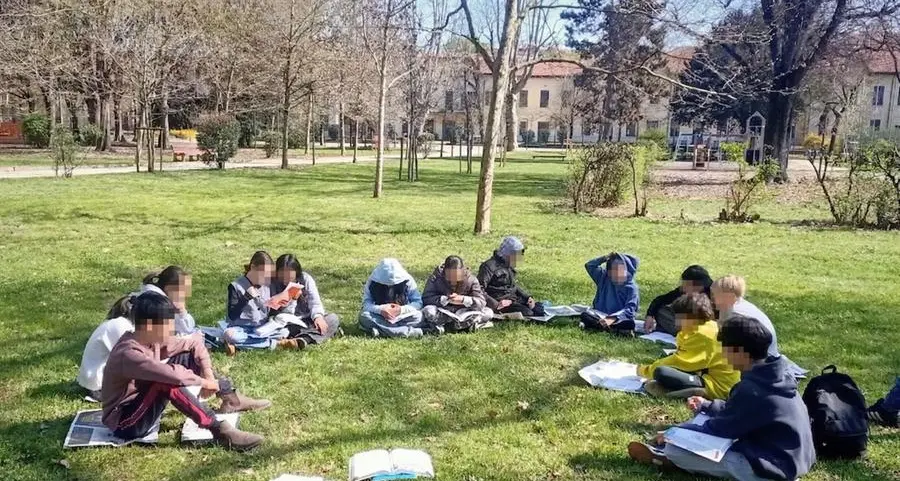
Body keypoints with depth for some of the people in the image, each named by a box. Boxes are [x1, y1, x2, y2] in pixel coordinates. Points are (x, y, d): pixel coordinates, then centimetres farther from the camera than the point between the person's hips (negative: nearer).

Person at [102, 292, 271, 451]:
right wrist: (205, 382, -26)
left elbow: (195, 343, 5)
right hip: (125, 423, -9)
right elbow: (173, 375, -42)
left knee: (186, 357, 2)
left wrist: (208, 373, -8)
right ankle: (219, 430, -33)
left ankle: (230, 398, 5)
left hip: (143, 408, 9)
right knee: (168, 380, -34)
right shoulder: (128, 354, -31)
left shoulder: (154, 341, -5)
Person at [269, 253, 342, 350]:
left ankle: (301, 341, -51)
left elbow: (315, 302, -10)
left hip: (308, 320, 2)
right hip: (290, 322, -1)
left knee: (333, 318, -25)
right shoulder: (274, 284, -3)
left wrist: (318, 316, -32)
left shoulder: (306, 279, -1)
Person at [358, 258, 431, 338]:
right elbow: (366, 303, -11)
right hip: (380, 317, 1)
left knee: (418, 316, -30)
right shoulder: (372, 282, -10)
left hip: (402, 317, 0)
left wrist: (401, 309, -27)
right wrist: (380, 309, -30)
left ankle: (380, 331, -34)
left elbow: (418, 302, -10)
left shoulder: (408, 281, -10)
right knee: (364, 316, -30)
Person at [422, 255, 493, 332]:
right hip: (442, 312, -1)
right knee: (428, 311, -35)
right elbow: (426, 298, -17)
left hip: (463, 311, 2)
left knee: (488, 313, -23)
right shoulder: (436, 276, -14)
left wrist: (463, 300, -31)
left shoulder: (471, 279, -11)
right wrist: (446, 299, -30)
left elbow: (481, 302, -14)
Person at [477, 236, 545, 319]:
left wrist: (528, 296, 9)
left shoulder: (508, 266, 14)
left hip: (514, 299, 9)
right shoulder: (489, 266, -15)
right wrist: (495, 304, -28)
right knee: (527, 313, -28)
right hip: (501, 303, -9)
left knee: (540, 307, -5)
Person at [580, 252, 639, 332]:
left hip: (619, 318, -3)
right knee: (584, 315, -28)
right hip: (601, 315, 3)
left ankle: (596, 324, -39)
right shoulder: (604, 277, 10)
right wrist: (605, 258, 4)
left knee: (629, 323, -37)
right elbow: (589, 265, 14)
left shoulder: (631, 287, -4)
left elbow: (630, 309, -15)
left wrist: (613, 319, -30)